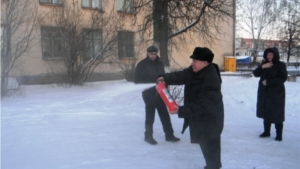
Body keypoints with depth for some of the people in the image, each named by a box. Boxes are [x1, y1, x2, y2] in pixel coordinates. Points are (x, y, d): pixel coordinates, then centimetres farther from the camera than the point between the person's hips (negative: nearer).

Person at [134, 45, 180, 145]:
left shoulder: (159, 64, 10)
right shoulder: (142, 64, -4)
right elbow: (137, 79, -4)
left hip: (159, 93, 5)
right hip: (148, 94, -4)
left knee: (165, 114, 6)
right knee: (150, 116, 2)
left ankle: (169, 135, 15)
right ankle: (148, 136, 16)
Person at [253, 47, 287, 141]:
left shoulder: (280, 65, -6)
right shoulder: (264, 64, 9)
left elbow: (283, 78, -14)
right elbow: (255, 74, 1)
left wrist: (268, 82, -17)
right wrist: (262, 67, -16)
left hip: (276, 93, -5)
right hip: (264, 93, 5)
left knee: (277, 114, -4)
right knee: (266, 113, 12)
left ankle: (279, 135, 4)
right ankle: (266, 131, 25)